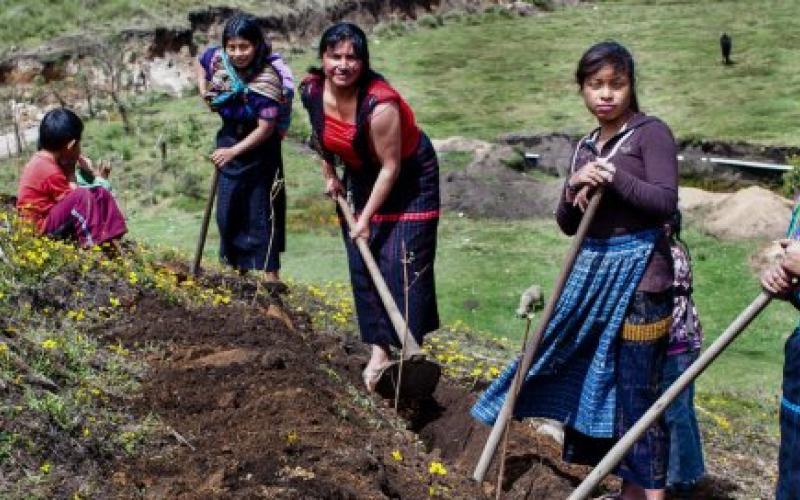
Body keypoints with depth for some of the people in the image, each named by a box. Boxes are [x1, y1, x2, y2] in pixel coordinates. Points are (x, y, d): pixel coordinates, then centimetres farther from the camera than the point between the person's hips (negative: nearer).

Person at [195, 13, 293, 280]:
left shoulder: (268, 79, -26)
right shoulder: (217, 58, -11)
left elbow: (266, 128, -24)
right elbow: (200, 62, 14)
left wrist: (234, 151, -27)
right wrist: (204, 92, 0)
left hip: (260, 150, -5)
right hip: (228, 142, 6)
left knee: (261, 212, -2)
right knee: (228, 212, 13)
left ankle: (271, 275, 5)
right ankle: (239, 269, 29)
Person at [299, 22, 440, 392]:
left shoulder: (380, 104, -34)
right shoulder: (312, 91, -15)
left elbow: (390, 167, -27)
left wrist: (367, 218, -23)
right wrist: (329, 175, 11)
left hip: (408, 177, -6)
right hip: (361, 177, 6)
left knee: (402, 262, -10)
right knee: (362, 263, 2)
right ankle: (379, 351, 9)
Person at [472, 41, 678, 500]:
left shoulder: (651, 132, -4)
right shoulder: (586, 147, 14)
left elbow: (666, 201, -14)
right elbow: (567, 225, 13)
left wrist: (613, 177, -21)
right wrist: (574, 191, -7)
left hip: (639, 273, -7)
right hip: (591, 271, 7)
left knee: (637, 385, -3)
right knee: (594, 378, 11)